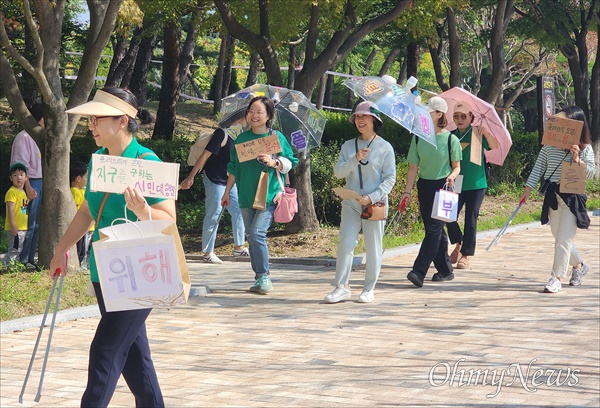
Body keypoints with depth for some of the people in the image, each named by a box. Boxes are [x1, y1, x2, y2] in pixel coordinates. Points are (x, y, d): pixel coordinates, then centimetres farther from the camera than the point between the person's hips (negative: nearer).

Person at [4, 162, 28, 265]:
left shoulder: (23, 192, 16)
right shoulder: (12, 192, -12)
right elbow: (10, 210, -19)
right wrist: (13, 226, -24)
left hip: (22, 228, 9)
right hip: (14, 229, -9)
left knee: (19, 250, 13)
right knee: (14, 250, -11)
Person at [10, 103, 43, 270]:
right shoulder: (24, 137, -10)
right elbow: (21, 164, -15)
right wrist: (28, 187, -20)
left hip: (40, 183, 9)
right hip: (31, 183, -9)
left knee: (36, 224, 9)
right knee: (29, 224, -8)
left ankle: (30, 259, 15)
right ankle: (22, 260, -3)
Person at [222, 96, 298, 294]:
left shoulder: (276, 137, 2)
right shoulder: (241, 138, 12)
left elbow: (289, 162, 2)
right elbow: (234, 168, 17)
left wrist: (274, 163, -16)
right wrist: (227, 191, 15)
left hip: (269, 195, -5)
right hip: (246, 195, 5)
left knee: (257, 234, -17)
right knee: (252, 237, 6)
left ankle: (264, 276, -9)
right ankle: (260, 277, 14)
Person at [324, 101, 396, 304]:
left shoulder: (384, 147, -1)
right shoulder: (348, 146, 9)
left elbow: (390, 178, -4)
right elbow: (338, 171, 0)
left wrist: (372, 197, -15)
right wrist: (355, 159, -16)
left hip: (375, 204, -3)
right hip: (351, 203, 3)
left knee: (373, 247, 1)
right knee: (346, 243, -6)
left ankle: (369, 289, 10)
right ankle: (342, 287, -2)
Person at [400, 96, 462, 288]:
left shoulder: (450, 139, -5)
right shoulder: (418, 138, 5)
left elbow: (457, 166, 3)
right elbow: (413, 167, 7)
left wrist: (452, 176, -19)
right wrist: (407, 191, 1)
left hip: (443, 187, -5)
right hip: (425, 186, 5)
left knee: (434, 228, -12)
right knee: (434, 230, 8)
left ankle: (419, 272, -19)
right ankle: (445, 270, 20)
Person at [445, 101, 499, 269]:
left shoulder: (478, 134, -1)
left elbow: (494, 146, -14)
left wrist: (485, 132, -28)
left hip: (476, 184, -3)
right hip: (456, 184, 3)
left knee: (470, 220, -1)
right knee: (449, 217, -2)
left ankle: (465, 255, 7)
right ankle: (458, 244, 24)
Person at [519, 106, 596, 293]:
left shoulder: (585, 148, -4)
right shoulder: (549, 146, 4)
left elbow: (591, 172, -8)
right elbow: (538, 168, 7)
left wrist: (577, 160, -22)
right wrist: (528, 188, 1)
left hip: (573, 197, -5)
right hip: (553, 195, 5)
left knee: (564, 239, -9)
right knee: (560, 237, 15)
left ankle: (557, 278, -5)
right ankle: (579, 265, 37)